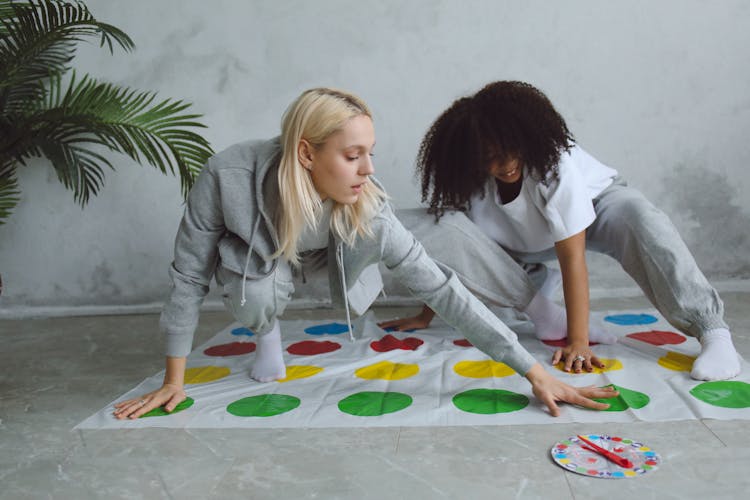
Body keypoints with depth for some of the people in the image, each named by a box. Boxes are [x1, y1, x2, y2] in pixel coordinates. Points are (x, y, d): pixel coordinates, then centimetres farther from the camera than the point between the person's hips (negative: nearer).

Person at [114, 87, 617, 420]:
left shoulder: (366, 208, -35)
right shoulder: (227, 177, -39)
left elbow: (442, 288, -34)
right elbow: (190, 275, -25)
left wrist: (534, 371, -37)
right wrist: (174, 381, -18)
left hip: (320, 253, 3)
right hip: (248, 255, -2)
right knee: (260, 299, -34)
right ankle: (268, 330, 3)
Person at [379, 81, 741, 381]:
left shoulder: (553, 162, -35)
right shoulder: (462, 178, -25)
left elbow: (572, 256, -37)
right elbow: (445, 244, -13)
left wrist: (578, 341, -39)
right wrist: (426, 316, -10)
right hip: (524, 240, 3)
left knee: (641, 221, -40)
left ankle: (714, 333, -36)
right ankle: (539, 310, -17)